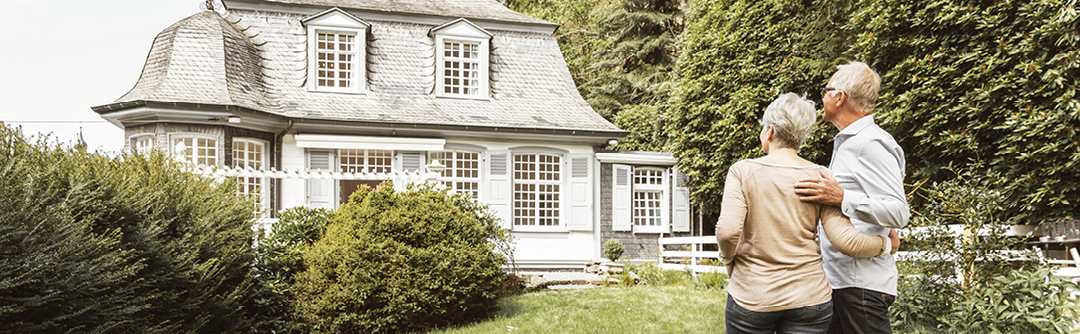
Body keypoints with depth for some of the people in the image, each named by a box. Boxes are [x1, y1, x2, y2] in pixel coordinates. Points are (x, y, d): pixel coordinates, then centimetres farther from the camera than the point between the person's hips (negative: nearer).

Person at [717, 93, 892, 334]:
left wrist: (727, 257, 1)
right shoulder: (820, 177, -1)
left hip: (751, 297, -1)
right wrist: (886, 244, 10)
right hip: (809, 299, 2)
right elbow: (846, 241, -8)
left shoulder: (742, 171, -6)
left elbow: (728, 231, -20)